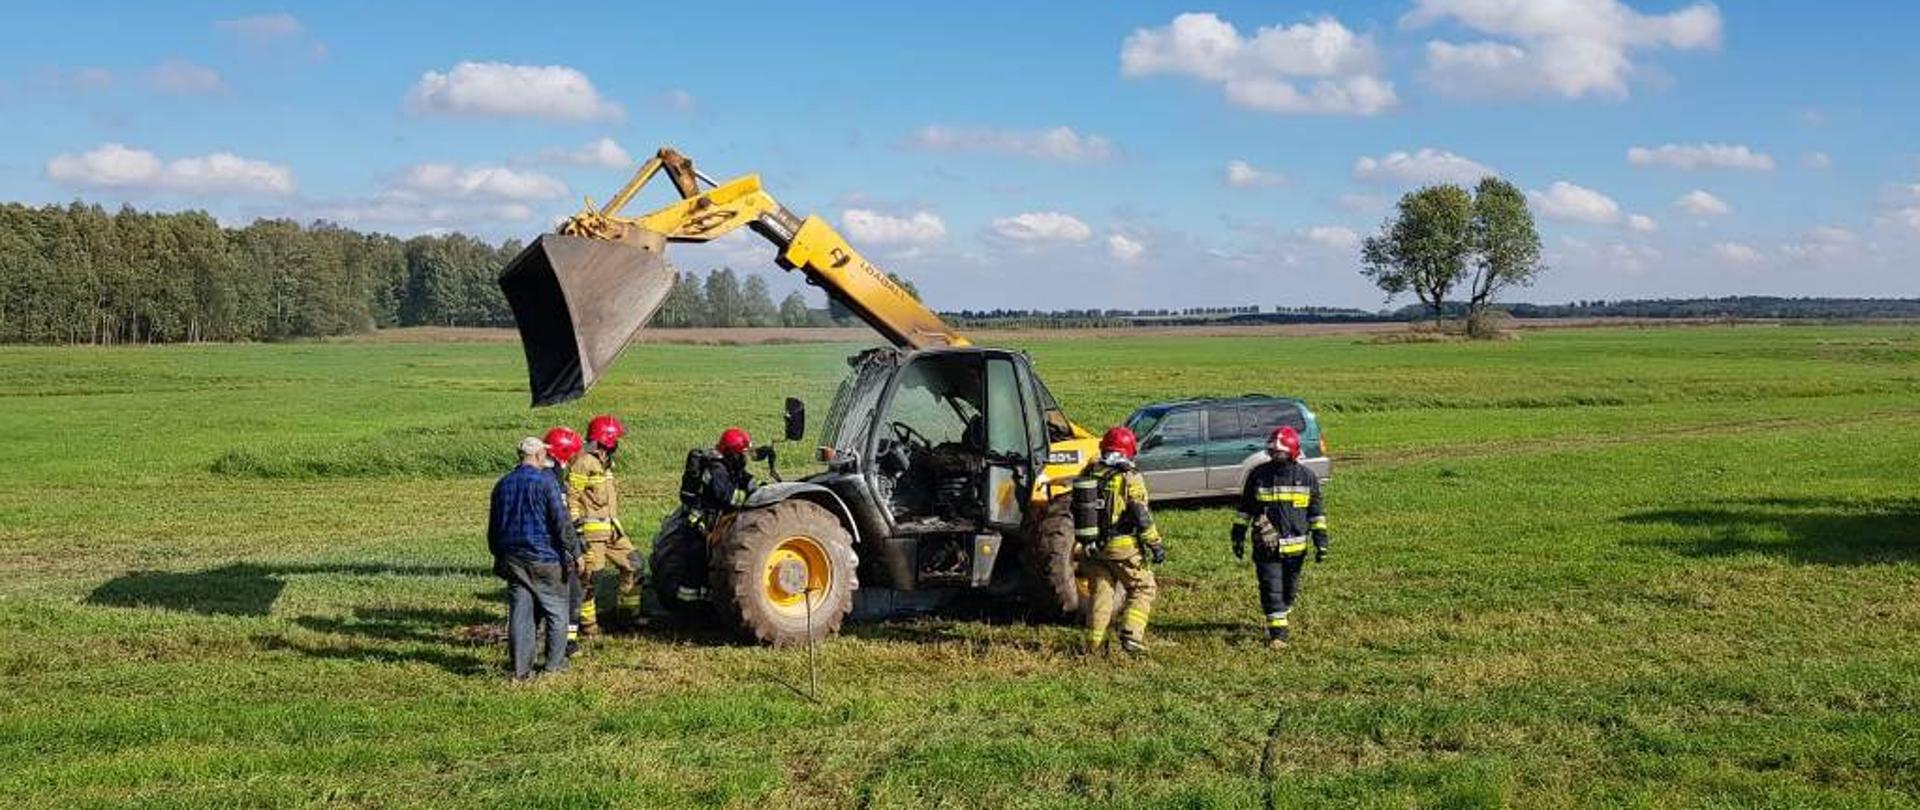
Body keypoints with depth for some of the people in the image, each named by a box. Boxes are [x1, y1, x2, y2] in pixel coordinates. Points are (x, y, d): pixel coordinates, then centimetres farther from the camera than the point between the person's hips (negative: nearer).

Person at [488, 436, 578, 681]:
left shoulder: (502, 484, 10)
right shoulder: (545, 482, -10)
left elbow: (493, 526, 17)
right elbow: (562, 522, -13)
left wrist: (499, 556, 25)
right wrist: (568, 554, -5)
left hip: (512, 558, 5)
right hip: (543, 558, -5)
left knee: (519, 612, 6)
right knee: (556, 610, 9)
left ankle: (521, 669, 4)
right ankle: (554, 663, 12)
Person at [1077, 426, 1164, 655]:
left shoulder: (1088, 475, 7)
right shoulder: (1129, 478, -10)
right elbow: (1142, 516, -13)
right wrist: (1155, 544, -6)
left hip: (1093, 547, 5)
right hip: (1123, 548, -5)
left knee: (1099, 593, 13)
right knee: (1142, 589, 8)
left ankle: (1094, 643, 13)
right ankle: (1131, 635, -5)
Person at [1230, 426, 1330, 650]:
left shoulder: (1307, 477, -1)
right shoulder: (1258, 475, -3)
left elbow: (1317, 512, 4)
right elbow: (1245, 508, 6)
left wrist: (1321, 543, 1)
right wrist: (1238, 537, 5)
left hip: (1295, 546, 1)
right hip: (1266, 546, -1)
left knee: (1289, 589, 14)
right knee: (1271, 589, -8)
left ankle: (1279, 619, 38)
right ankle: (1277, 631, -3)